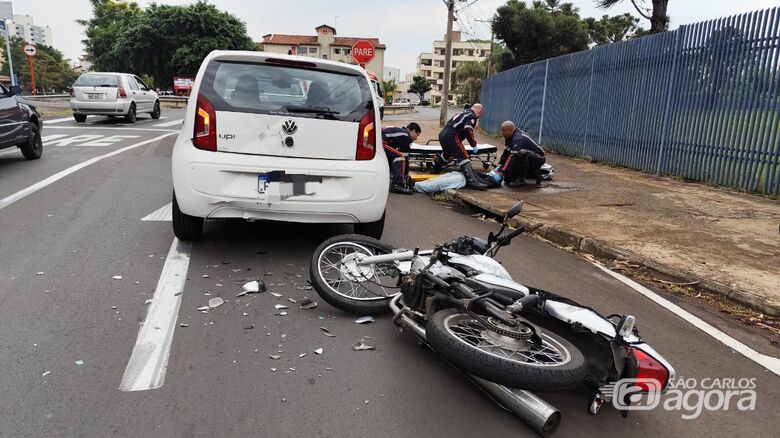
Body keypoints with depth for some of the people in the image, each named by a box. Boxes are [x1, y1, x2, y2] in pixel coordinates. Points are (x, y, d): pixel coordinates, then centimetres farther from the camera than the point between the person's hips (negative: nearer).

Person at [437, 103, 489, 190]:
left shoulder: (463, 113, 27)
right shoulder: (472, 116, 0)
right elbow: (468, 131, -14)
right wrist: (474, 144, -2)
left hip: (442, 134, 9)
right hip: (451, 136, -9)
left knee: (445, 154, 30)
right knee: (464, 157, -15)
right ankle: (472, 181, -25)